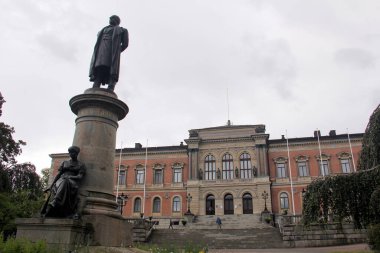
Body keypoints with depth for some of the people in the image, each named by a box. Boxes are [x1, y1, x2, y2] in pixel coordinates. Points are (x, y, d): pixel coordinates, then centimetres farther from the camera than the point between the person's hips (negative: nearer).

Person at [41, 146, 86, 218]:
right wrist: (51, 186, 5)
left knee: (64, 182, -40)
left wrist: (69, 177, -19)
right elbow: (58, 174, 18)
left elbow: (80, 177, 1)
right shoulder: (65, 163, 25)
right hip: (60, 181, 3)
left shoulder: (81, 165, 15)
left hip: (72, 183, -3)